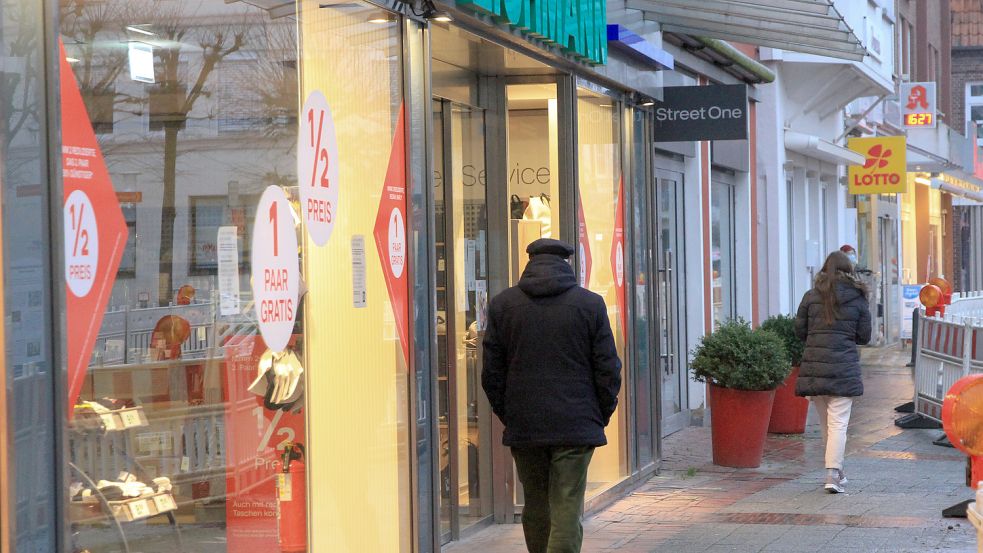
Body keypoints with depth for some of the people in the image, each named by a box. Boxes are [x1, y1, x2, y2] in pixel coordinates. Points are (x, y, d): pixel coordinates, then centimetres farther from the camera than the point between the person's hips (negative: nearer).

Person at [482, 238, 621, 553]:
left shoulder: (502, 305, 4)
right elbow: (608, 371, -1)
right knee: (567, 512, -4)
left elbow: (491, 374, 4)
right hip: (576, 427, -2)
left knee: (536, 509, 14)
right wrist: (600, 417, 10)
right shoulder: (591, 304, -1)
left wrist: (509, 417, 13)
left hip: (523, 429, 2)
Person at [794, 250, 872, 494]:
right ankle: (832, 474, -16)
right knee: (838, 422, -4)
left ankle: (836, 470, 25)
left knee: (825, 422, 15)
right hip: (843, 367, -2)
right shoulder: (857, 299, 2)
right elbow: (864, 336, 5)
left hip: (813, 366, 2)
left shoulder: (811, 297, 4)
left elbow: (799, 331, 6)